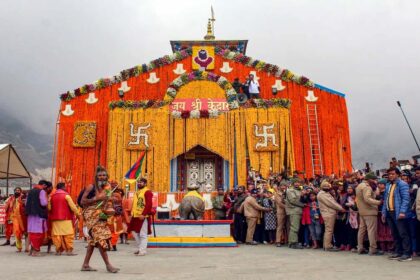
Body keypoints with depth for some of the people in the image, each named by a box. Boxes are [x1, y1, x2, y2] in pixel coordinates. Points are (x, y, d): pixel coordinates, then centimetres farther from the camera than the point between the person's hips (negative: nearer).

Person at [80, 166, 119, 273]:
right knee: (100, 238, -11)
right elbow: (82, 201, -15)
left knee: (93, 240, 12)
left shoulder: (107, 188, 9)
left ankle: (85, 265, 22)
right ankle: (108, 265, -8)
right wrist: (96, 198, -19)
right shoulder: (91, 187, -10)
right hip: (92, 215, -7)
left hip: (101, 216, 8)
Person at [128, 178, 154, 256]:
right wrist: (132, 213, 15)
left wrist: (143, 214, -24)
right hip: (135, 216, 9)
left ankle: (142, 250, 2)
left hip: (143, 216, -9)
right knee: (134, 232, 14)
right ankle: (140, 247, 27)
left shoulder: (147, 192, -10)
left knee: (143, 234, -5)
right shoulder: (137, 192, 18)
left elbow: (149, 204, -19)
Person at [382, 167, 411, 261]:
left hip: (398, 213, -8)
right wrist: (384, 212, 13)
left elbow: (406, 199, -15)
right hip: (389, 213, 8)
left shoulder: (402, 184, -7)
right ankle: (398, 252, 20)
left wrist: (402, 212, -23)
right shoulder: (388, 185, 17)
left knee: (403, 234, -4)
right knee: (394, 234, 12)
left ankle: (407, 254, 0)